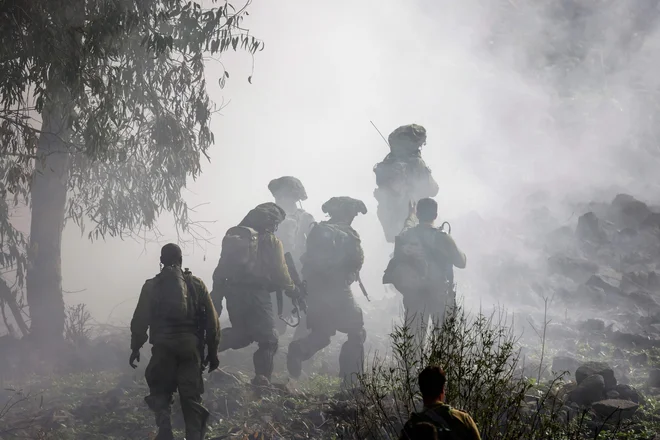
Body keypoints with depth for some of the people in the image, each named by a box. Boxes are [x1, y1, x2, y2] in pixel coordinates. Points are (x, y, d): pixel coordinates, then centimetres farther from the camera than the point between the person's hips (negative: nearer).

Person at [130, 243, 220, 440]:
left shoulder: (151, 286, 4)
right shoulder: (196, 284, 8)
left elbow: (140, 320, -2)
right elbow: (212, 321, 6)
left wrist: (135, 348, 5)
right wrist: (213, 351, 12)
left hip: (163, 348, -1)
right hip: (191, 348, 1)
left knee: (160, 391, 12)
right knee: (191, 396, 7)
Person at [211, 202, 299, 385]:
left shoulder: (232, 236, 12)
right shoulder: (271, 241, -2)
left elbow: (221, 269, 10)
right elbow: (280, 272, -1)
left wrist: (217, 294, 13)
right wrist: (291, 289, 17)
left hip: (232, 292, 5)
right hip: (257, 294, -5)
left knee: (242, 334, 23)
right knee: (268, 339, 2)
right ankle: (262, 380, -11)